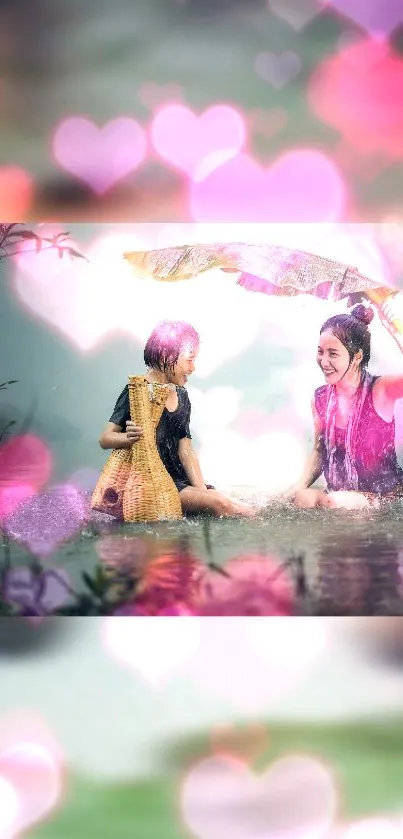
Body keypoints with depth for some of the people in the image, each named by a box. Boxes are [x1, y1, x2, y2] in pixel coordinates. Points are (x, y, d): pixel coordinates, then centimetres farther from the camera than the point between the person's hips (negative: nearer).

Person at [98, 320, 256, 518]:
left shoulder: (181, 397, 15)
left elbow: (185, 450, 12)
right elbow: (105, 438, -13)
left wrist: (202, 489, -1)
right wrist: (131, 437, -36)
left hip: (179, 481, 8)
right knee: (218, 504, -26)